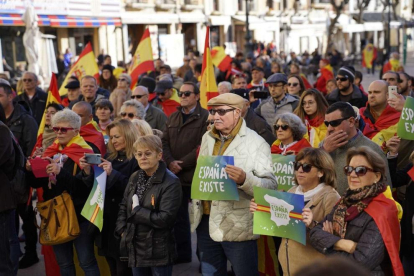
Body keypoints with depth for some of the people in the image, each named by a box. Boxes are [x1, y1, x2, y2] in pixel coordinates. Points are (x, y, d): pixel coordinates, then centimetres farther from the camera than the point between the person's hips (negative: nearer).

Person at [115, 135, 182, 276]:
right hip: (135, 249, 6)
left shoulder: (171, 182, -15)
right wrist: (122, 230, 0)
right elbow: (123, 206, 15)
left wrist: (137, 211, -14)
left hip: (159, 253, -6)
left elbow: (165, 218, -21)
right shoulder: (135, 178, 7)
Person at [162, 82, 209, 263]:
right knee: (178, 215, 12)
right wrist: (170, 162, -10)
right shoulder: (172, 117, 16)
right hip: (175, 175, 6)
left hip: (196, 175, -6)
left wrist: (182, 164, -14)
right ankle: (182, 253, 24)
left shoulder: (205, 117, -4)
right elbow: (164, 142, 9)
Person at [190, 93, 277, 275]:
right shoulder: (207, 138, 10)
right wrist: (195, 210, 16)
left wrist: (244, 179, -34)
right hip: (206, 222, 6)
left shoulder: (255, 143, -10)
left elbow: (271, 185, -16)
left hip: (238, 226, -6)